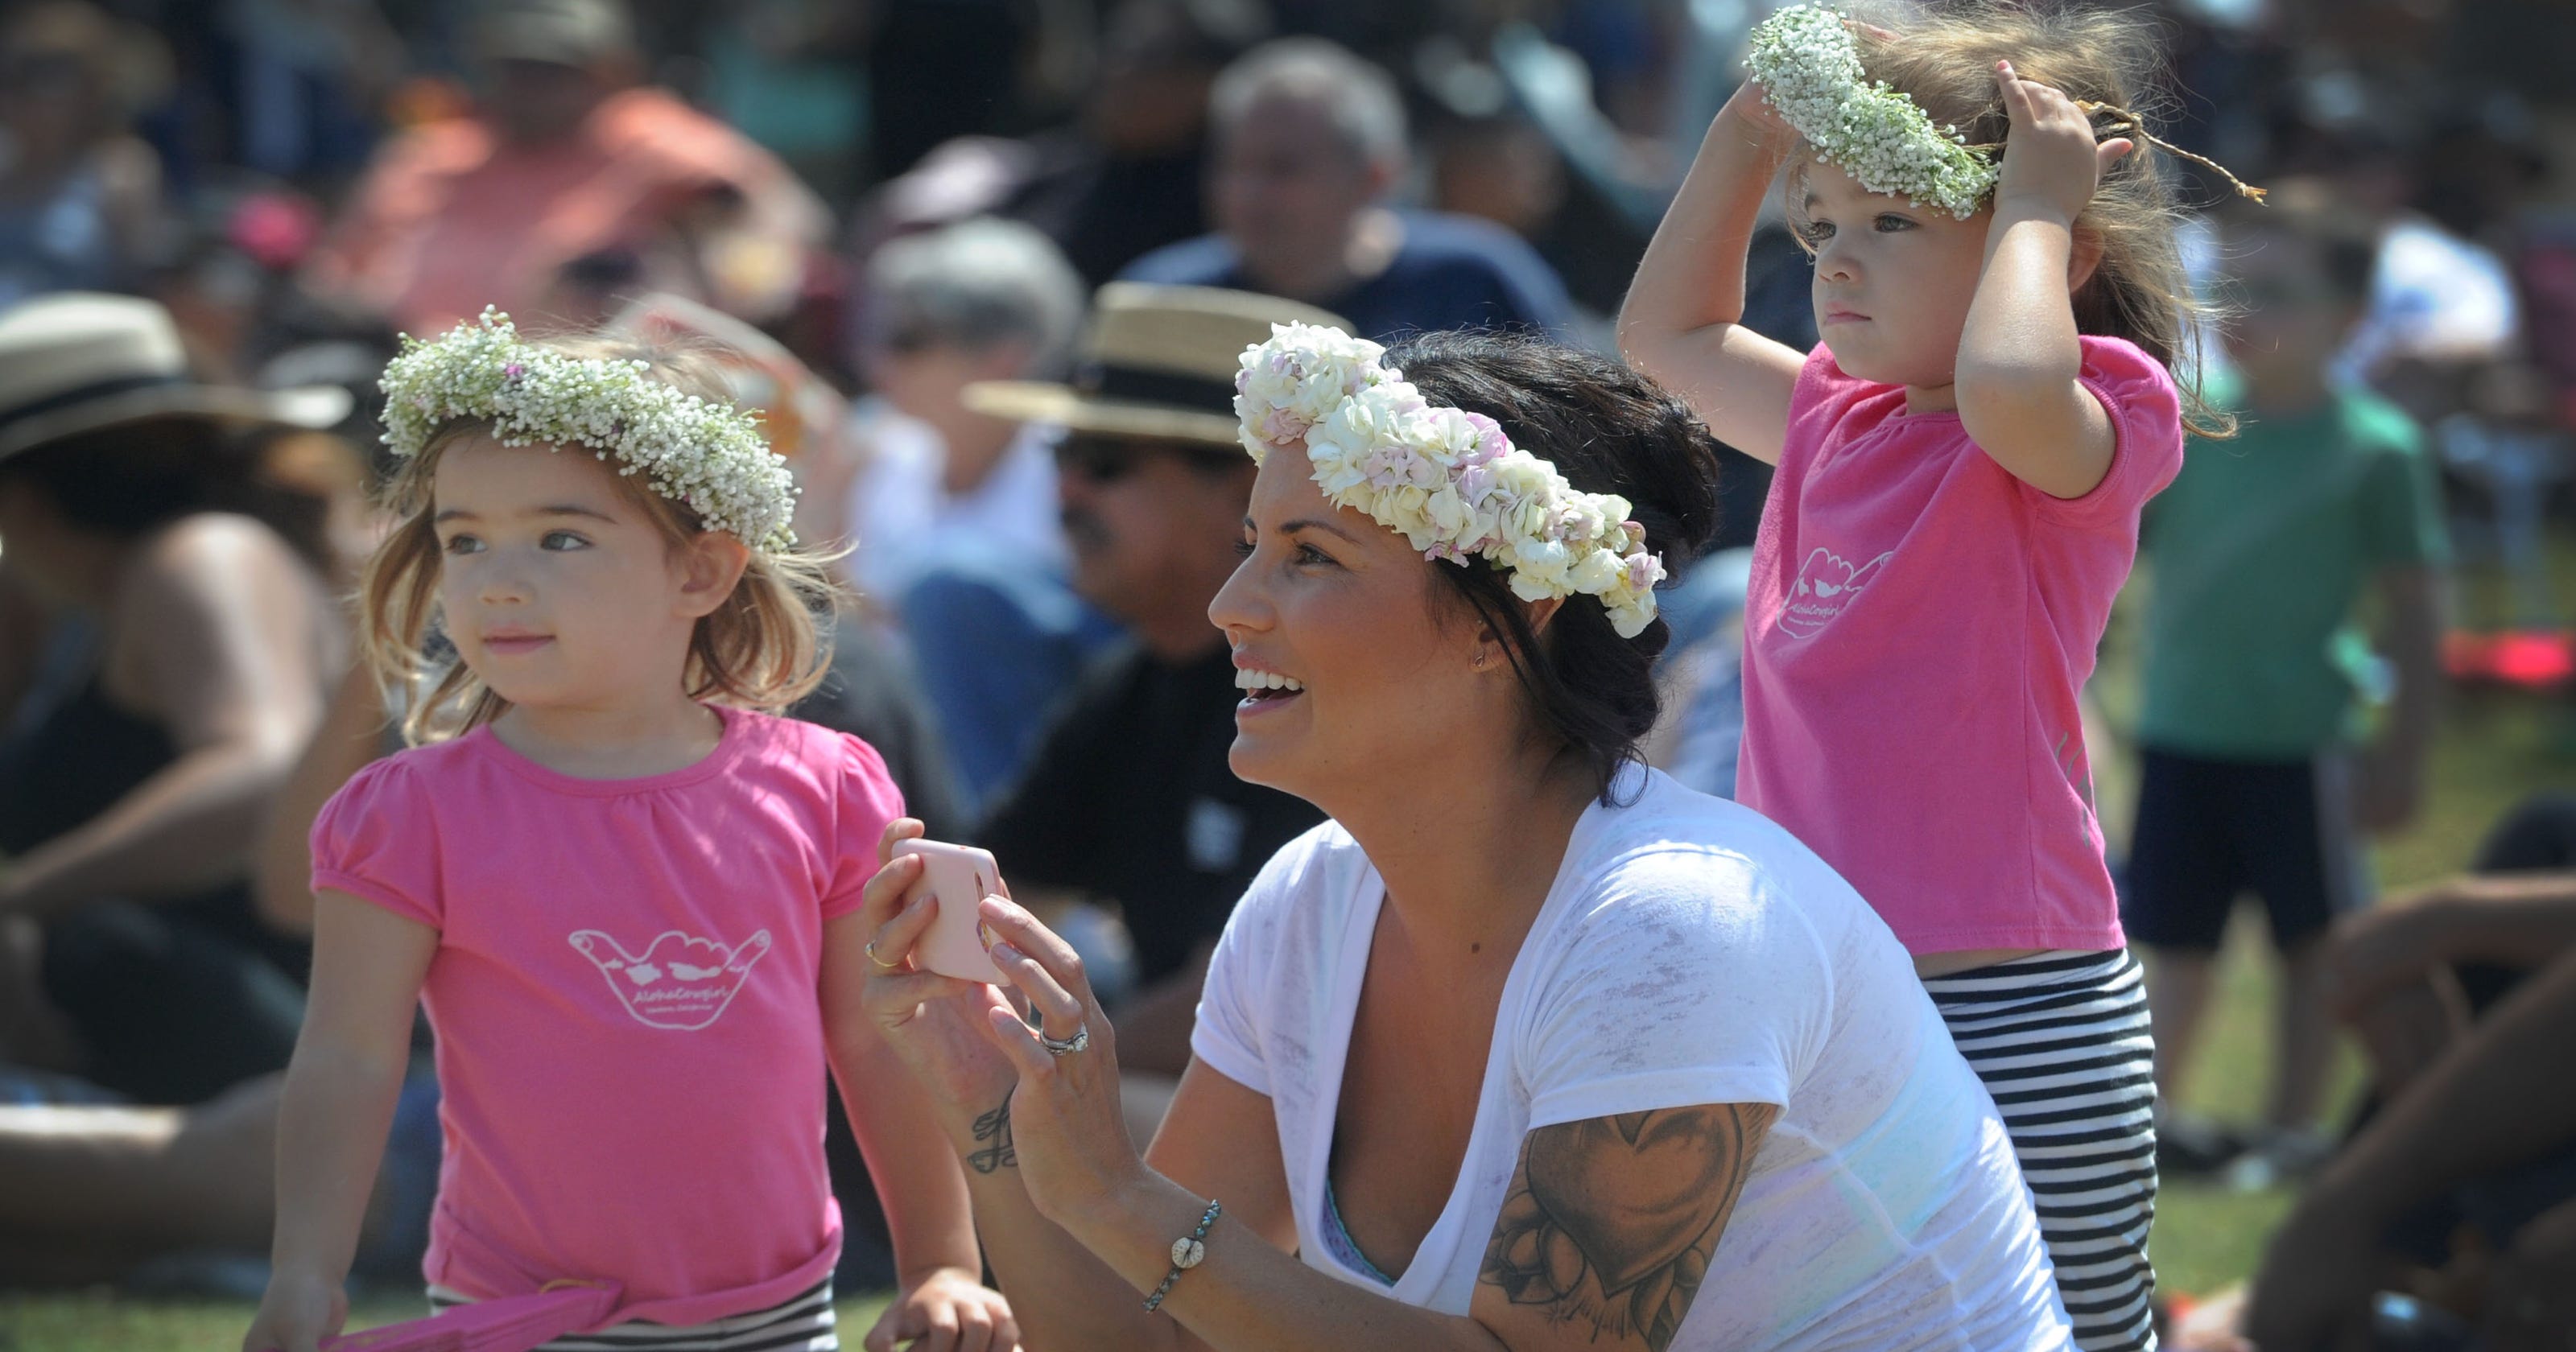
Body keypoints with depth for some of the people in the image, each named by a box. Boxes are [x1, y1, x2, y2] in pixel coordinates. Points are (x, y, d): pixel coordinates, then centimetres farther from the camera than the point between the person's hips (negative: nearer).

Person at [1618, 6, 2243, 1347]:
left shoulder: (2086, 428, -8)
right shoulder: (1836, 425, 14)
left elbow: (2007, 384, -34)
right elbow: (1670, 331, 31)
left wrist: (2038, 212, -16)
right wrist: (1747, 135, 18)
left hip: (2010, 1015, -8)